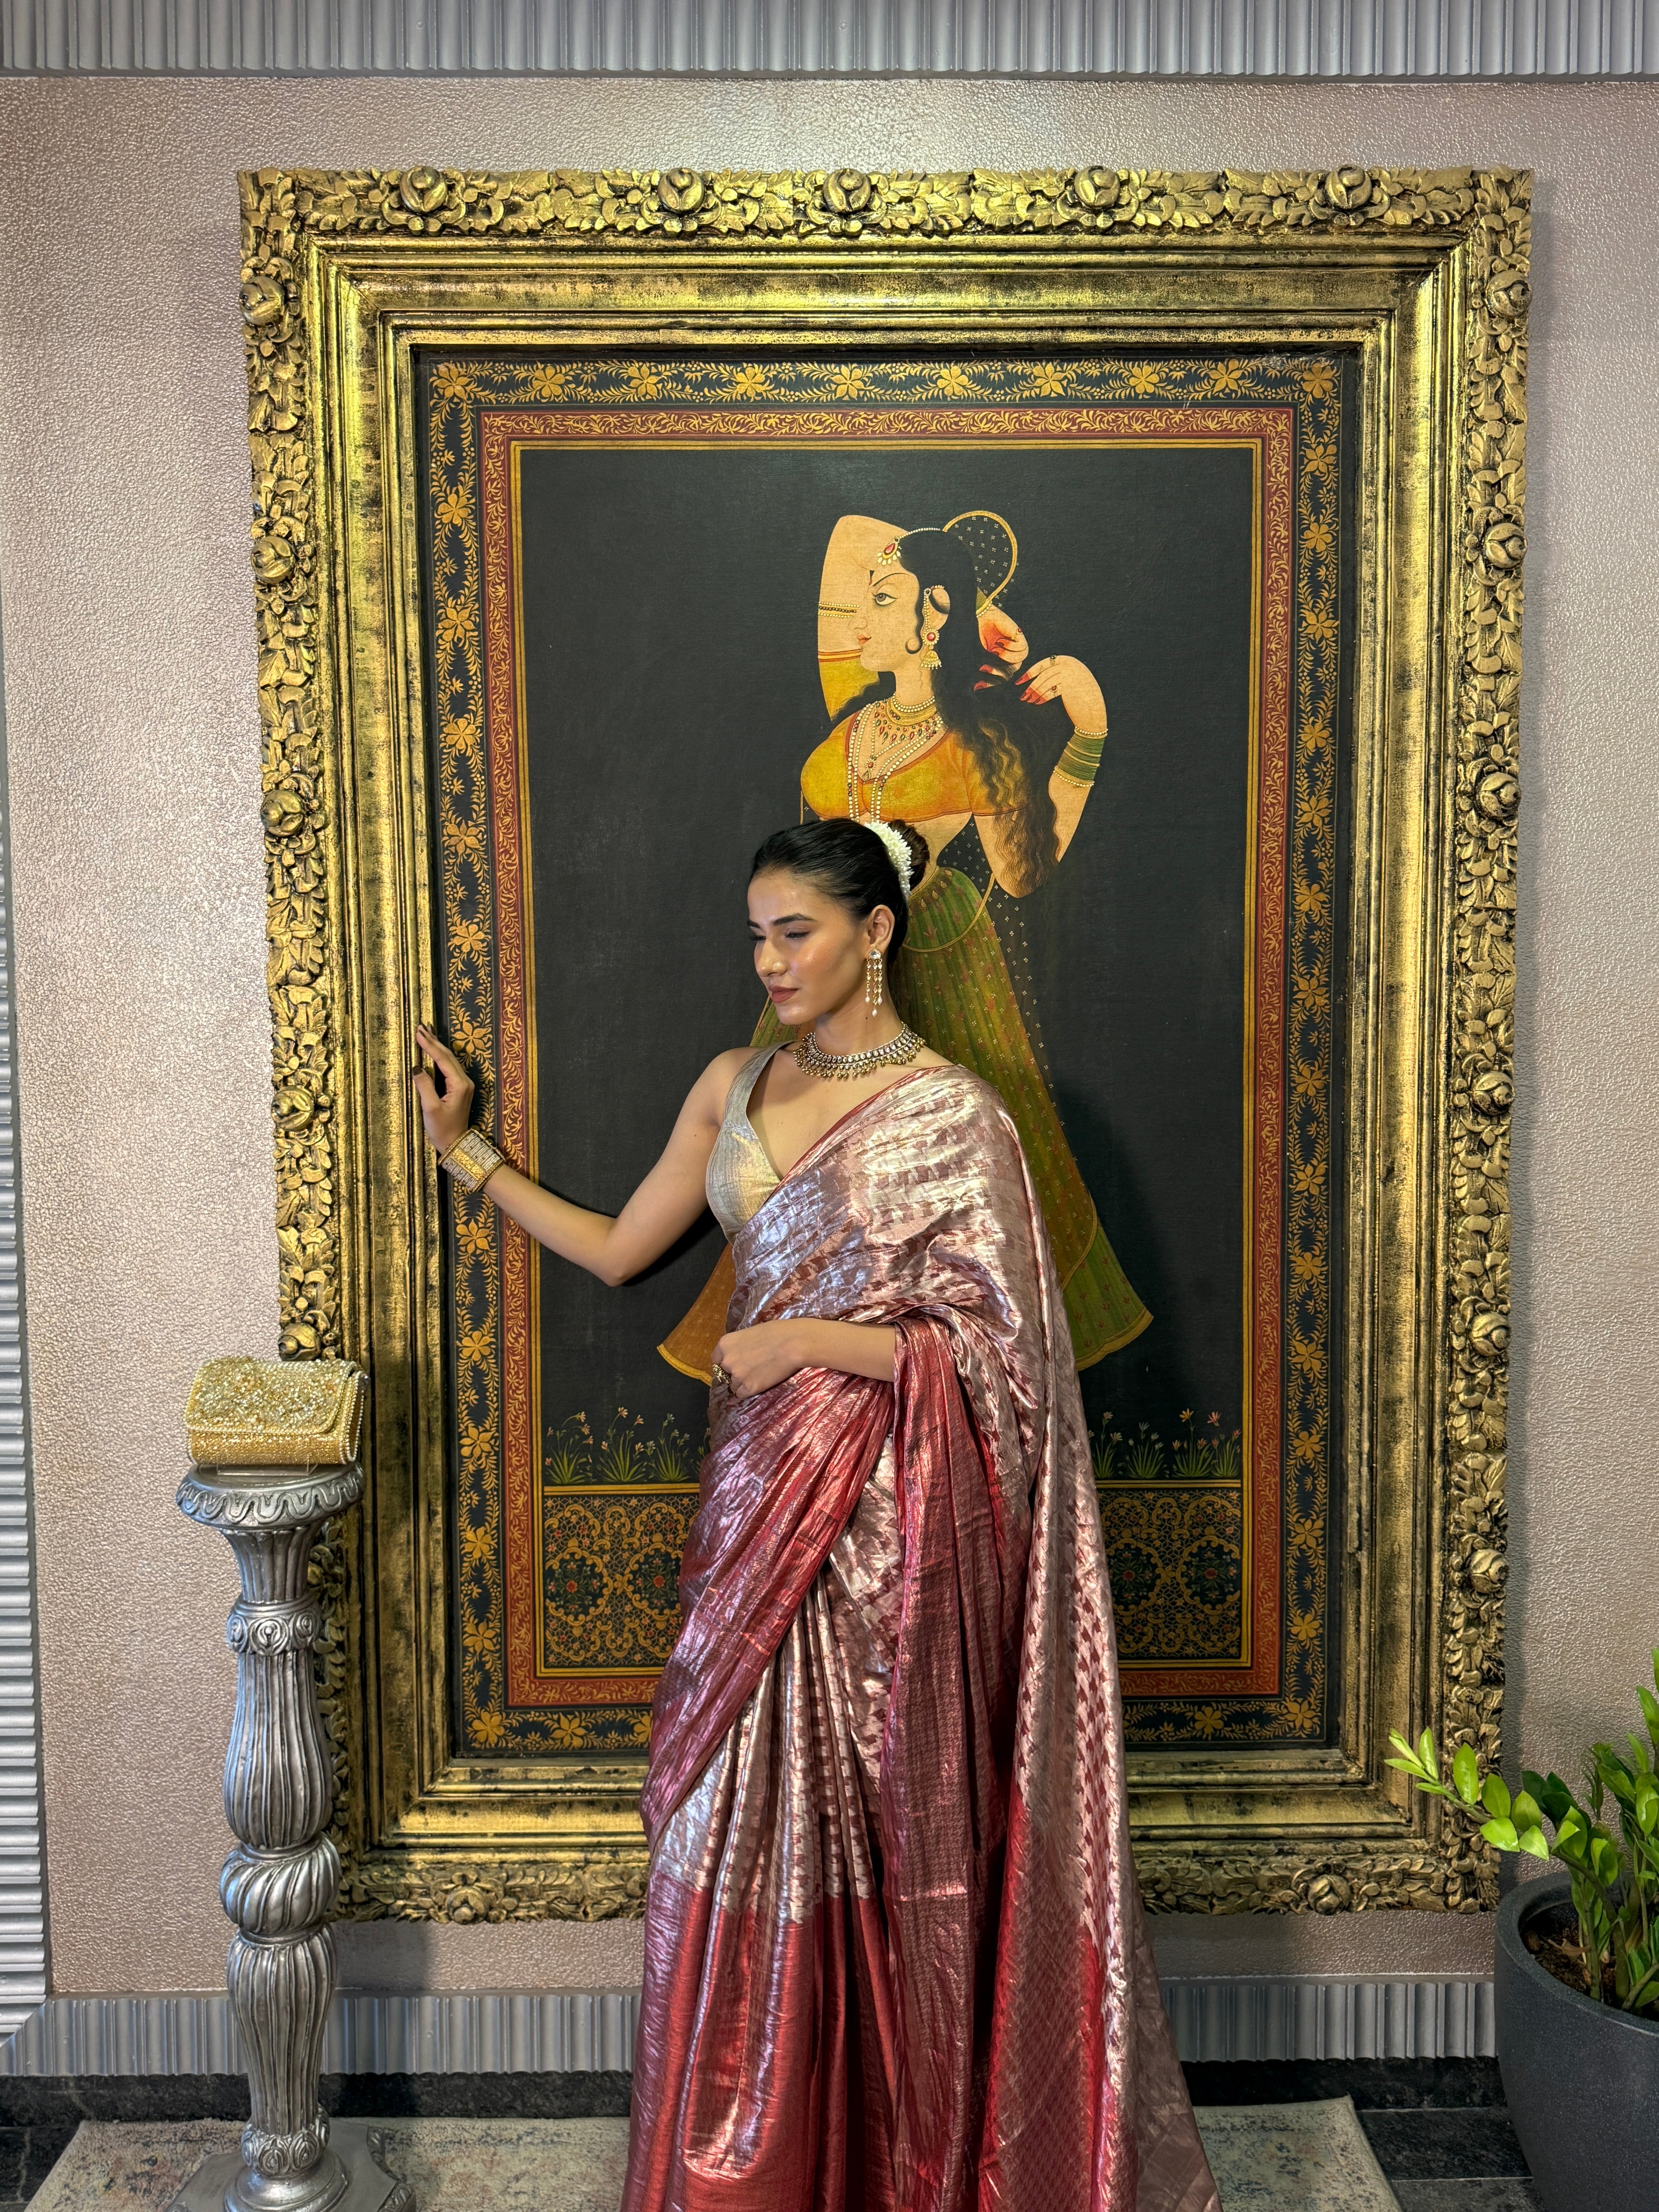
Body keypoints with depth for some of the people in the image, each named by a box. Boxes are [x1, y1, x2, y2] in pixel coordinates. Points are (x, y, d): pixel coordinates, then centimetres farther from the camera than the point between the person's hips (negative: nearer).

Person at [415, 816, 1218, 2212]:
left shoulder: (950, 1114, -11)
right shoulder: (734, 1087, 8)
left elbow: (1002, 1348, -11)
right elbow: (618, 1250, 14)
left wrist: (813, 1339, -16)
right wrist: (464, 1150, 15)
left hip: (882, 1515, -6)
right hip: (759, 1495, 6)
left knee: (872, 1837, 5)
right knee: (746, 1825, 13)